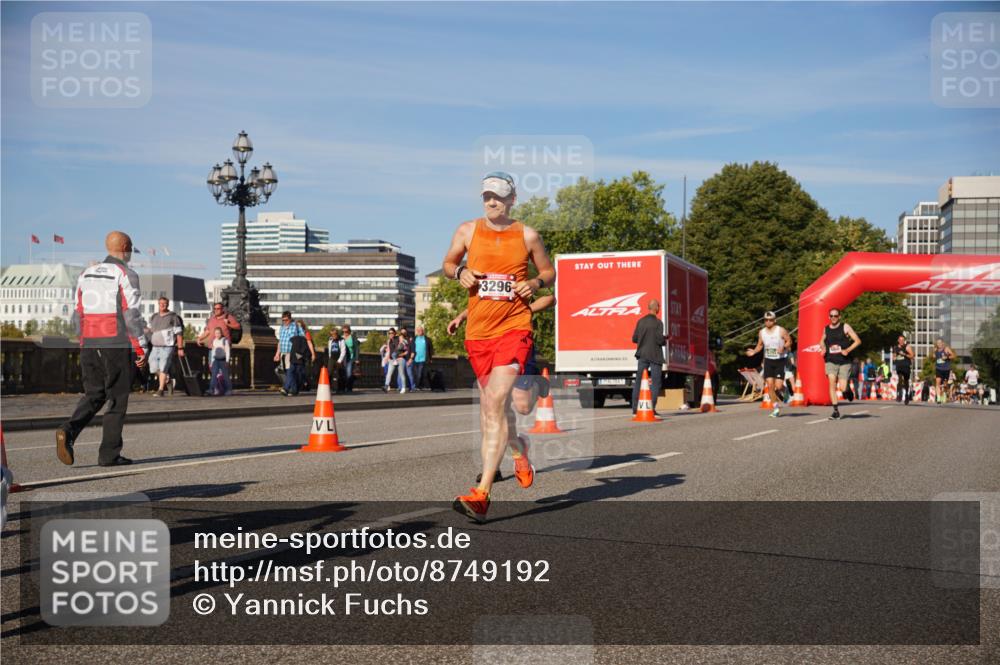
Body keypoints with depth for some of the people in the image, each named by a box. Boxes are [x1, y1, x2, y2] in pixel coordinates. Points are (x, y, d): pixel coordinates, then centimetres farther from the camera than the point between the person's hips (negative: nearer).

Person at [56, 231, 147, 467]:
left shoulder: (86, 274, 13)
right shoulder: (126, 275, -7)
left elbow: (79, 313, 15)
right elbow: (131, 313, -12)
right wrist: (141, 347, -7)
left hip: (90, 344, 6)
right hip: (118, 345, -6)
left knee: (93, 394, 14)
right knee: (117, 399, 3)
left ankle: (69, 430, -11)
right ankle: (109, 453, 4)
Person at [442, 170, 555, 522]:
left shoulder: (528, 236, 3)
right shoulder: (467, 231, 6)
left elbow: (549, 271, 15)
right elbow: (447, 262, 19)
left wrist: (536, 283, -7)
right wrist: (460, 273, -3)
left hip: (514, 328, -4)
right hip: (477, 331, 4)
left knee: (495, 403, -18)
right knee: (491, 406, 14)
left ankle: (481, 493, -21)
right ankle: (520, 453, 46)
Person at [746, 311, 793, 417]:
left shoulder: (781, 331, -8)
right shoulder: (761, 332, 4)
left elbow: (789, 341, -2)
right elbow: (760, 345, 15)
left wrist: (783, 347, -22)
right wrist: (754, 351, -3)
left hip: (780, 361, -3)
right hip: (768, 361, 4)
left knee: (778, 386, -11)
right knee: (770, 385, -5)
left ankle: (784, 393, 26)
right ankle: (776, 407, 9)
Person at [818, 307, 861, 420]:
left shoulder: (845, 327, -1)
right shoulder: (826, 329, 9)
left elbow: (858, 341, -3)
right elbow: (822, 341, 28)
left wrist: (848, 350, -16)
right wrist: (823, 348, 6)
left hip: (844, 362, -2)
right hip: (831, 361, 2)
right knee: (832, 382, -19)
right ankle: (836, 411, -16)